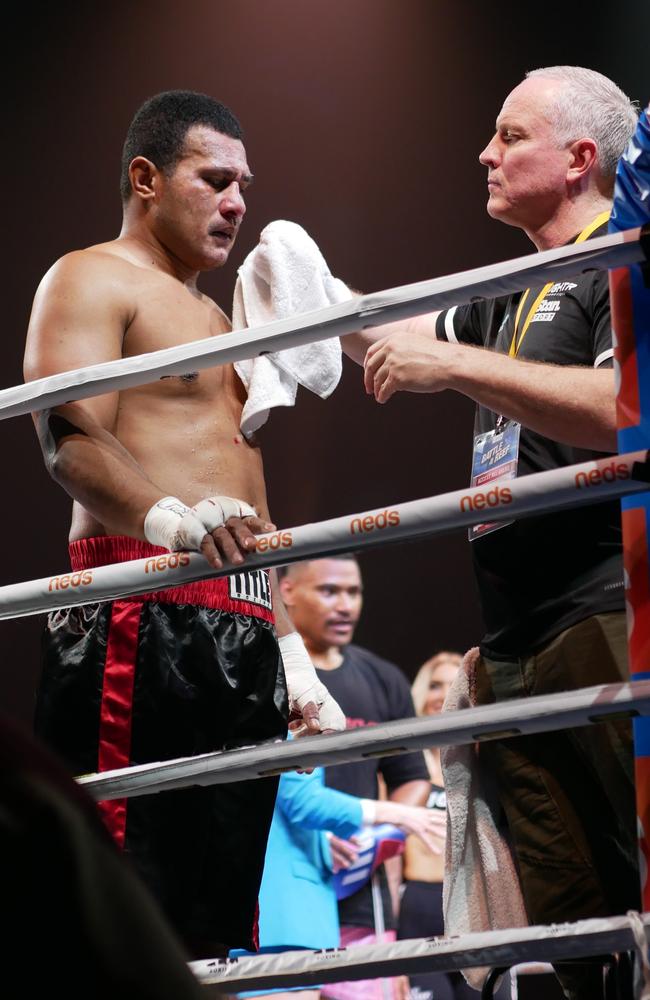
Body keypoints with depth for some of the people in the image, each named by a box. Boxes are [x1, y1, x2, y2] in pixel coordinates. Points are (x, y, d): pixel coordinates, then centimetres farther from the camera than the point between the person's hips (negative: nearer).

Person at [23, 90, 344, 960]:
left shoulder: (214, 322, 29)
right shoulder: (91, 281, 1)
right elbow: (70, 439, -16)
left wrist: (290, 648, 23)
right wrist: (169, 517, -33)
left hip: (242, 628, 9)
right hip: (143, 620, -9)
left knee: (214, 917, 4)